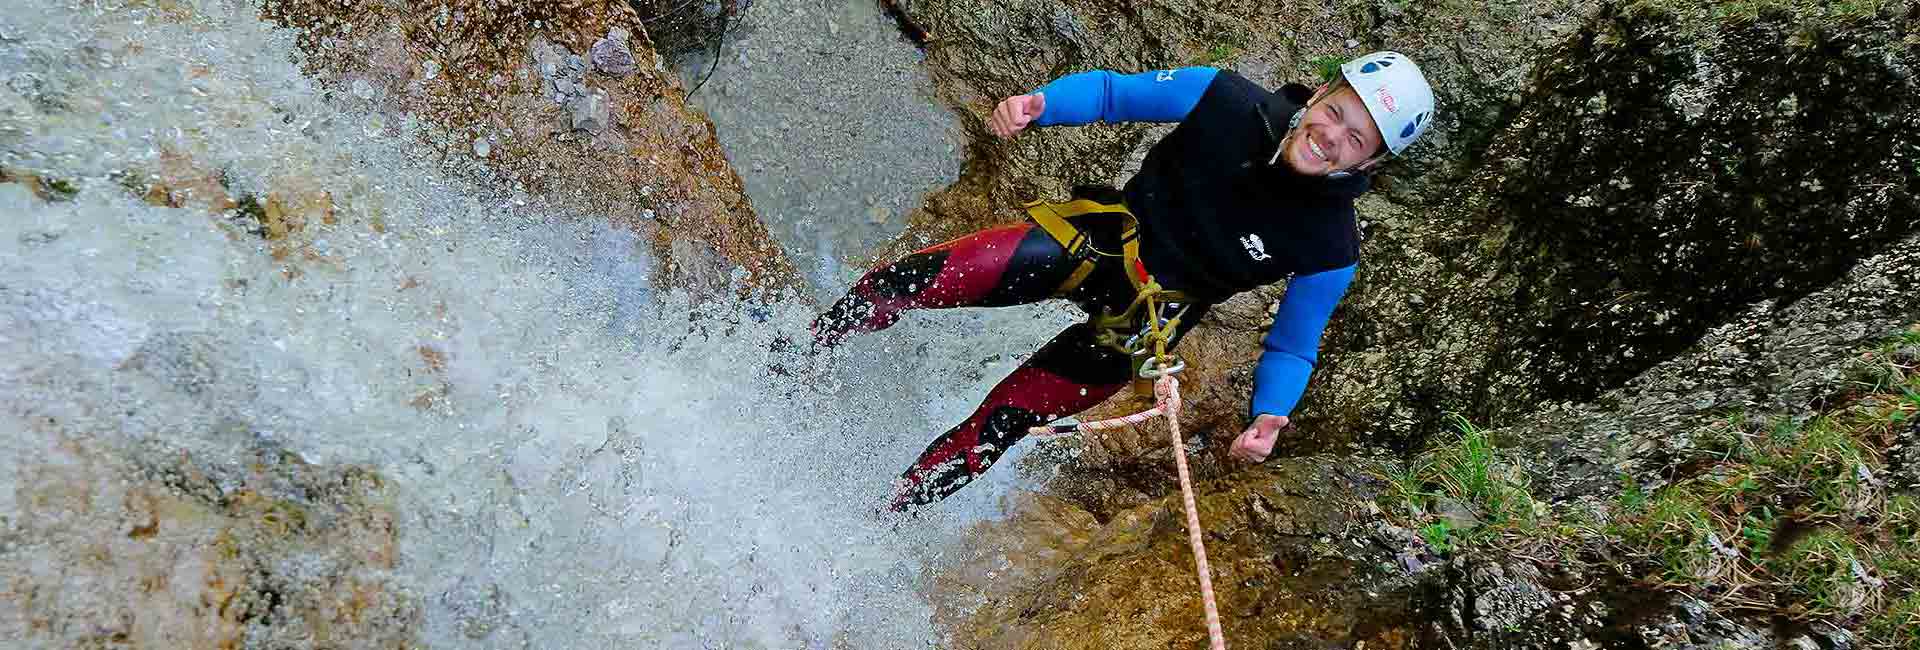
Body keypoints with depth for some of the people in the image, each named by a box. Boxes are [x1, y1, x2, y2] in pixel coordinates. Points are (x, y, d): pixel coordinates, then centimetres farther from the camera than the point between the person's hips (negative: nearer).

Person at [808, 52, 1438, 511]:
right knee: (929, 275, -16)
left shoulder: (1331, 249, -15)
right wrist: (1036, 103, -22)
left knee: (1002, 420, -6)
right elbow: (1111, 91, -4)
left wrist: (1269, 417, -21)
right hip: (1104, 234, 1)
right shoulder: (1228, 100, -15)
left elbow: (1292, 347, -2)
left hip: (1144, 316, 0)